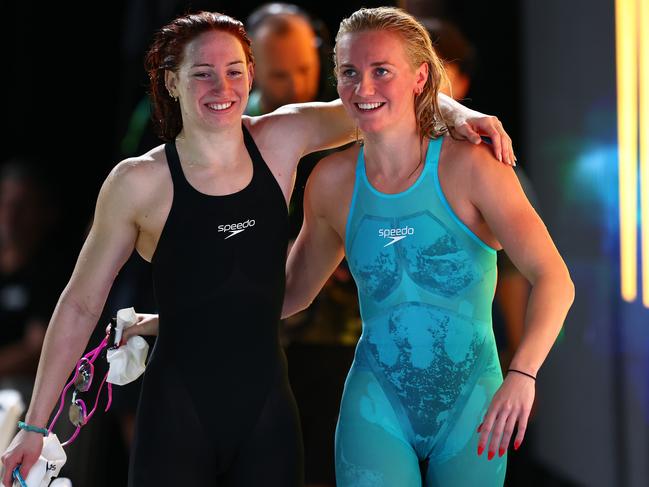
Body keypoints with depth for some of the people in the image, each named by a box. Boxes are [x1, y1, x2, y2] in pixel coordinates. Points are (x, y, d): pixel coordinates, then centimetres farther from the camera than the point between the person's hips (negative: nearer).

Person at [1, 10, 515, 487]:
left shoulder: (280, 142, 1)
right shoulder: (138, 183, -6)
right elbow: (81, 305, 2)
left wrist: (458, 112, -10)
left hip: (267, 410, 3)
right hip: (177, 418, -3)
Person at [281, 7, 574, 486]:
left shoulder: (469, 167, -12)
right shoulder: (332, 181, -1)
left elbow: (554, 280, -19)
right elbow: (294, 290, 13)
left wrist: (521, 375, -35)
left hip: (470, 408, -1)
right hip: (378, 406, 1)